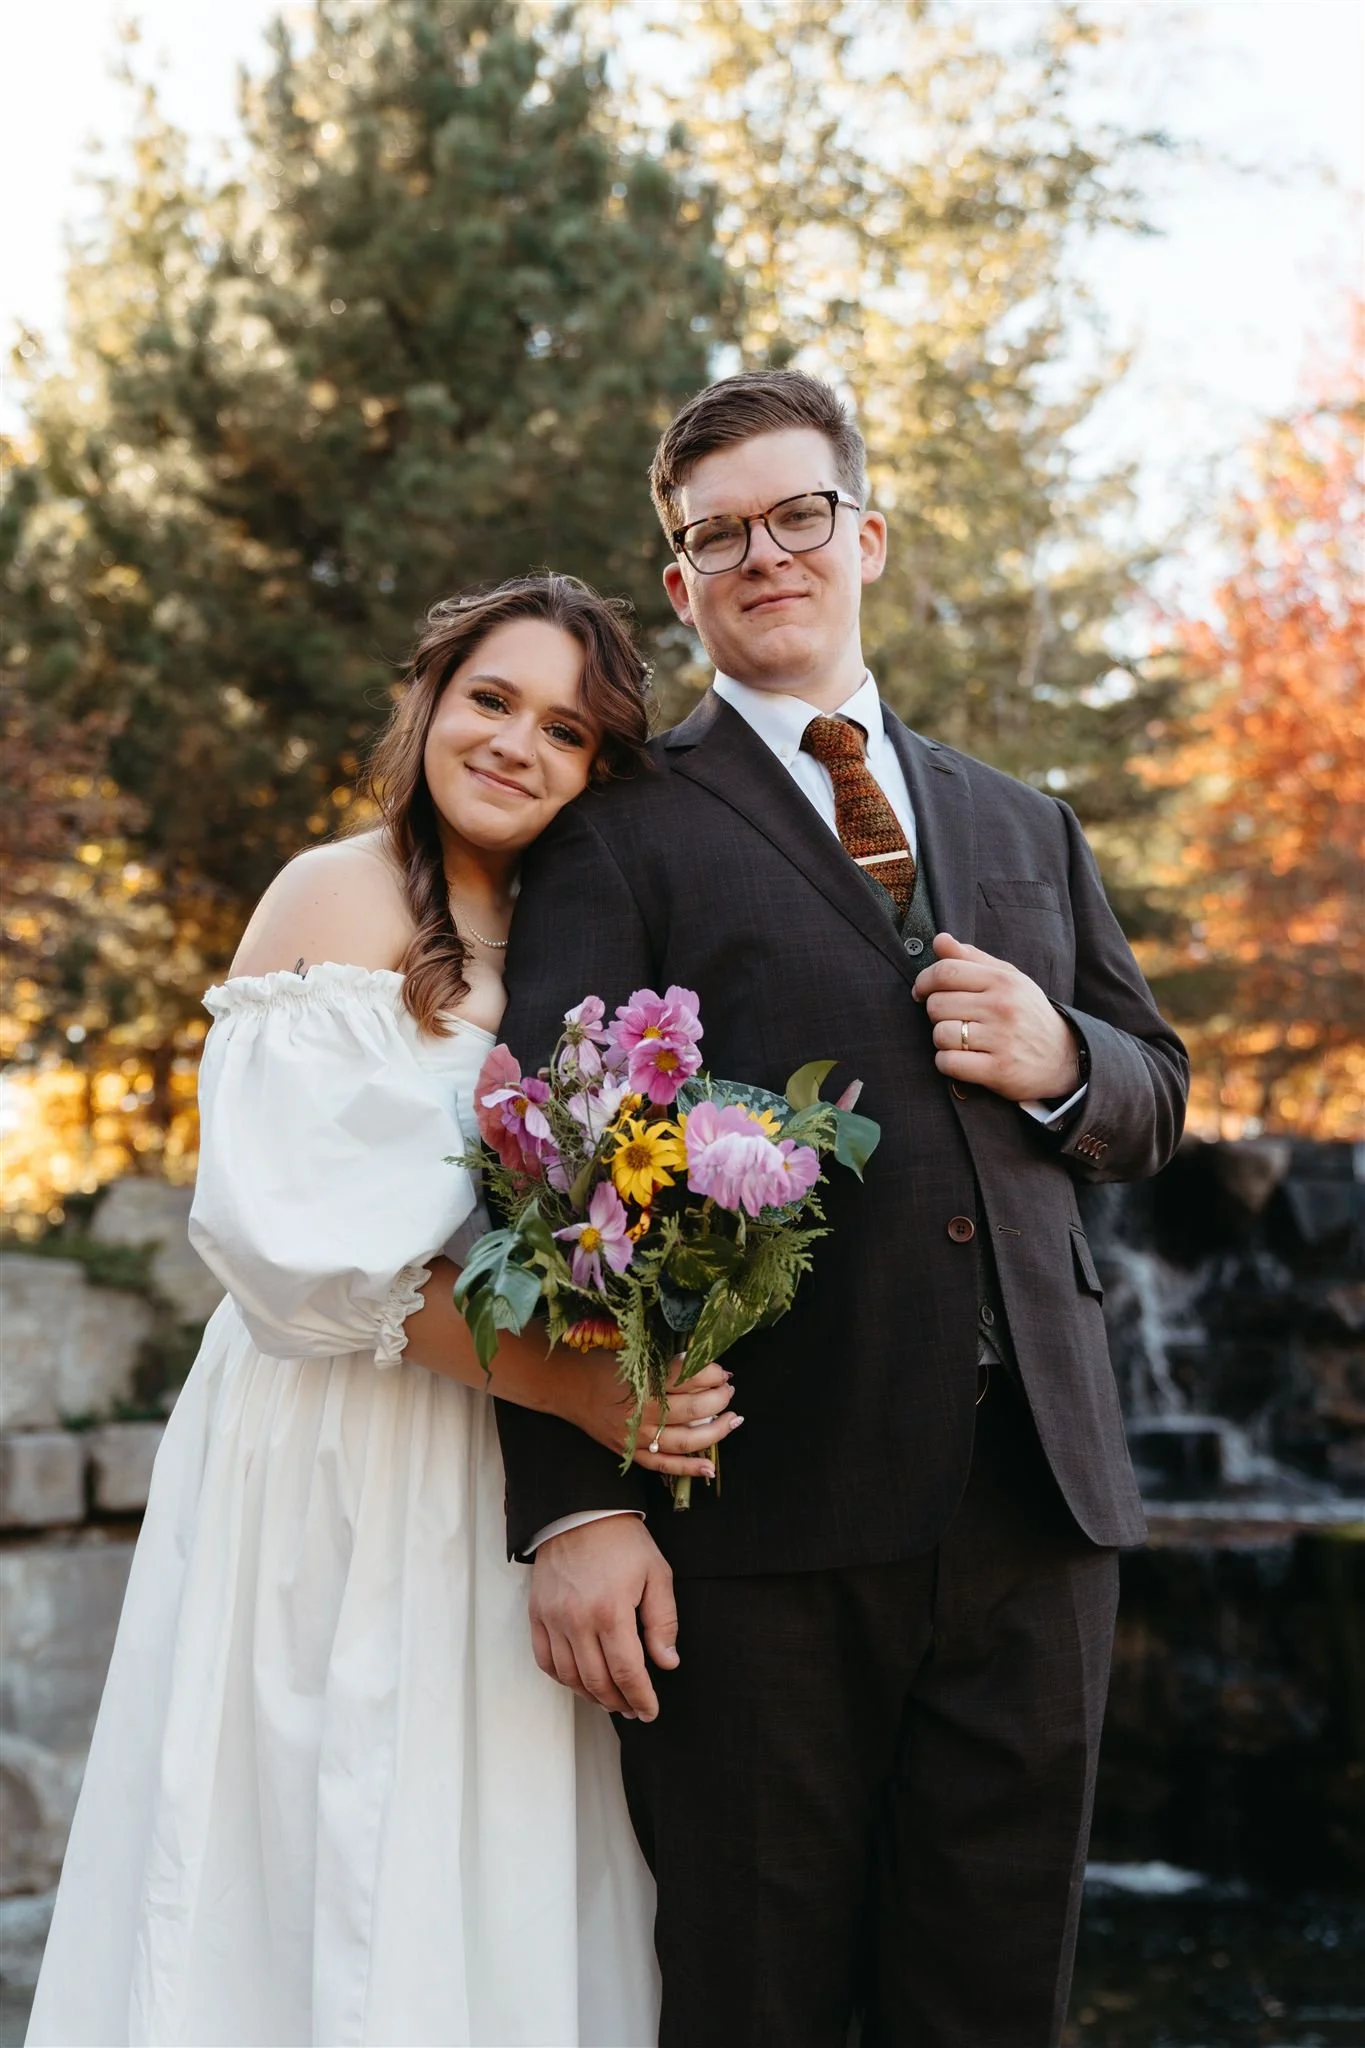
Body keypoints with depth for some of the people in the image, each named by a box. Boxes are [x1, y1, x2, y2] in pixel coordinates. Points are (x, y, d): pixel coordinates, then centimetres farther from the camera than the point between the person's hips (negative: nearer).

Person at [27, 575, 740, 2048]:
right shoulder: (337, 898, -9)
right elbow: (298, 1229, -18)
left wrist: (621, 1397, -2)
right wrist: (570, 1386, -22)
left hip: (501, 1487, 7)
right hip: (335, 1477, -6)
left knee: (493, 1882, 11)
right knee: (329, 1894, 0)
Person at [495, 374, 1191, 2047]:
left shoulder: (1024, 828, 20)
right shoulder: (622, 831, 3)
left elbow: (1155, 1098, 23)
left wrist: (1060, 1059, -2)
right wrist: (573, 1506, -17)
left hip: (1035, 1493, 5)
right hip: (760, 1523, -4)